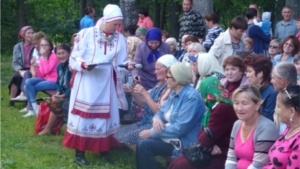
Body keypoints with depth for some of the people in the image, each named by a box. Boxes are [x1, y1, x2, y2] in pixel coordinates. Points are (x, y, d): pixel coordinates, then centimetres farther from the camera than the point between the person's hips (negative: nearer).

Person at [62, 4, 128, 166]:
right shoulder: (86, 34, -11)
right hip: (86, 81, -4)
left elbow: (121, 63, 6)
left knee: (106, 115, 8)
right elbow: (74, 58, -10)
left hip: (106, 82, 4)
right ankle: (79, 153, 5)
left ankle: (104, 149, 21)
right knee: (83, 114, -1)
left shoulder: (120, 39, 1)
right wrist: (84, 64, -27)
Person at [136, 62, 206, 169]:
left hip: (184, 143, -9)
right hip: (171, 135, 9)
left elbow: (180, 128, -26)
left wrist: (152, 132, -19)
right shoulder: (174, 93, 9)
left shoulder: (191, 97, -21)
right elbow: (162, 111, 18)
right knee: (142, 142, -9)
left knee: (144, 145, -19)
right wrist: (156, 118, -9)